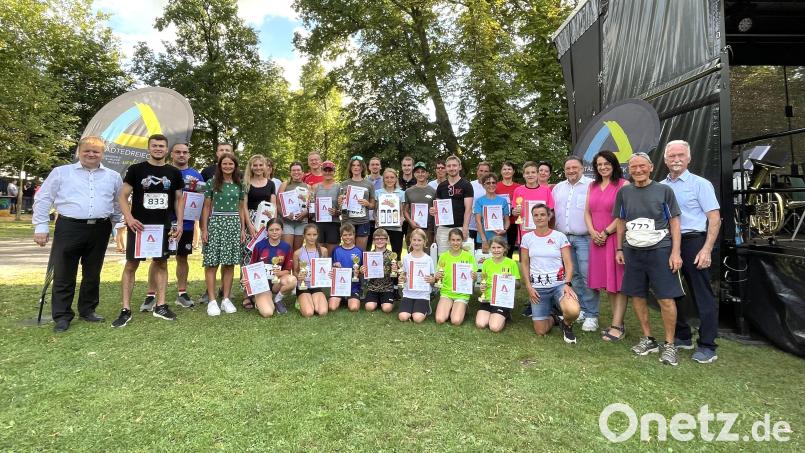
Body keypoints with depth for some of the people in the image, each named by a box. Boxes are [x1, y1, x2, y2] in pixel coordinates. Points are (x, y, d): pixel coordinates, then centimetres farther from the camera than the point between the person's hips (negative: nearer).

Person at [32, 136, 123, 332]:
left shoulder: (113, 176, 12)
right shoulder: (61, 172, 6)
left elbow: (119, 204, 20)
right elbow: (43, 199, 6)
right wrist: (41, 227, 1)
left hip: (100, 230, 2)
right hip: (69, 228, -2)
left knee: (92, 274, 11)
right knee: (63, 274, 1)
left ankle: (88, 310, 25)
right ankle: (62, 316, 12)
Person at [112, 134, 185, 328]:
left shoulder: (174, 173, 7)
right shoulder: (136, 169, 0)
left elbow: (179, 199, 12)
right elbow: (122, 196, -1)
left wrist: (180, 223, 3)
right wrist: (129, 218, -15)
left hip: (163, 226, 3)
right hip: (139, 225, -2)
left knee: (161, 263, 7)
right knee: (131, 265, 0)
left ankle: (160, 306, 16)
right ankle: (126, 310, 7)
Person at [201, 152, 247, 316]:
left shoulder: (239, 185, 11)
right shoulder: (212, 183, 4)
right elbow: (207, 207, 4)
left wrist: (243, 229, 9)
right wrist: (204, 229, -2)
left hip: (234, 224, 2)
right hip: (215, 223, -2)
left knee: (229, 263, 3)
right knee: (212, 263, -4)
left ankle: (226, 299, 10)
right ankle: (212, 301, 2)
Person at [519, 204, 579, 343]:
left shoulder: (560, 236, -1)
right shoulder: (527, 237, 4)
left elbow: (568, 263, -3)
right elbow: (524, 264, 8)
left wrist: (567, 284, -17)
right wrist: (529, 287, -1)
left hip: (559, 284, -1)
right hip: (537, 287, 2)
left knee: (573, 311, -32)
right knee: (541, 331, -1)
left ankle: (567, 325, 6)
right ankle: (553, 319, 35)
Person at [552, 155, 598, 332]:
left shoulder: (592, 185, -4)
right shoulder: (558, 188, 14)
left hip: (584, 238, -5)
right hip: (564, 237, 6)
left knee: (587, 275, -7)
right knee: (574, 275, 12)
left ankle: (591, 314, 2)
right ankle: (581, 308, 23)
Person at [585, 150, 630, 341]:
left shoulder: (623, 185, -4)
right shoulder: (592, 186, 16)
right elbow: (587, 212, 12)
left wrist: (606, 232, -13)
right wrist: (592, 232, -3)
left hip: (616, 237, -6)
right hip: (597, 239, 6)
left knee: (618, 283, -3)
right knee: (607, 282, 9)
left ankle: (617, 326, 1)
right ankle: (618, 322, 19)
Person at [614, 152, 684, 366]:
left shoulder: (664, 190, 1)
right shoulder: (624, 192, 9)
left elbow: (674, 222, 1)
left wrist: (675, 252, -6)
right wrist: (619, 249, 11)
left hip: (659, 250, -3)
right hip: (632, 252, 3)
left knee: (666, 299, -4)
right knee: (637, 296, 9)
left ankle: (669, 344, 11)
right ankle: (648, 339, 24)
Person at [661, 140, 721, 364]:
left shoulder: (700, 184, -1)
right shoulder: (660, 187, 11)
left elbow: (714, 218, -5)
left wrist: (707, 249, -15)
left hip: (693, 242, -5)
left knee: (702, 295, 0)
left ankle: (707, 347, 8)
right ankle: (682, 337, 27)